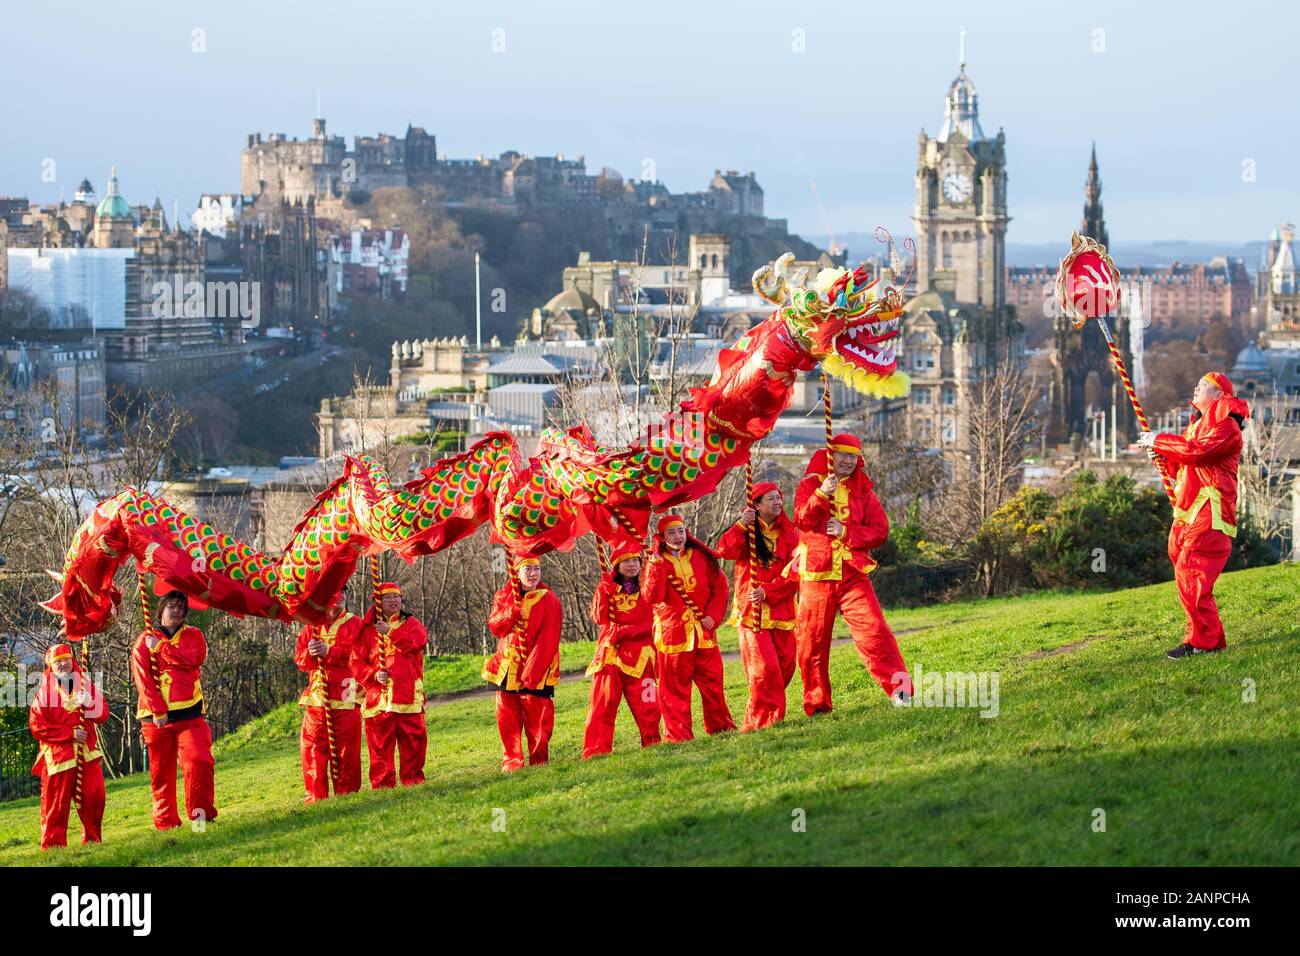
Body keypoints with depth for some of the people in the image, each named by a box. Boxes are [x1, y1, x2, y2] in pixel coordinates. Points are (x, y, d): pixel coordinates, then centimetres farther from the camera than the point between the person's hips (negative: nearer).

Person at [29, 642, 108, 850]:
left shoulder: (85, 685, 11)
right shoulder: (44, 692, -1)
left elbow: (102, 715, 6)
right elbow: (37, 726, -8)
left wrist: (89, 700, -15)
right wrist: (70, 734, -12)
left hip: (87, 753, 4)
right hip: (58, 753, -4)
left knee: (94, 797, 1)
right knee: (57, 802, -3)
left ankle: (93, 840, 15)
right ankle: (53, 846, 4)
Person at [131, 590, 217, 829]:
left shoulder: (193, 635, 12)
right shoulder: (145, 641, 7)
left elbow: (193, 659, -10)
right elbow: (142, 678, -4)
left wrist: (161, 647, -8)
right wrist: (158, 712, -13)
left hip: (190, 712, 0)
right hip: (157, 716, 0)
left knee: (200, 761, -15)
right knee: (161, 771, 4)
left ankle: (201, 813, -5)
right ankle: (166, 822, 12)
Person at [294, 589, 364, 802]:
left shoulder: (354, 624, 6)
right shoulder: (312, 626, 17)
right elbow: (299, 659, 11)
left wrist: (328, 651, -18)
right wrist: (310, 654, -11)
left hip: (345, 697, -3)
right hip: (317, 696, 3)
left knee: (346, 748, -1)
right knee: (312, 746, -3)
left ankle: (346, 794, 7)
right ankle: (316, 796, 3)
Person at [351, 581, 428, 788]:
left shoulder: (411, 624, 14)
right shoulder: (368, 630, 12)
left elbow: (418, 641, -10)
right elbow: (357, 662, 6)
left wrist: (391, 632, -16)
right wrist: (374, 675, -10)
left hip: (408, 695, 1)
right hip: (379, 694, 0)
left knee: (413, 737, 1)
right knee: (380, 742, -3)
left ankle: (412, 778, 13)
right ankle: (382, 783, 1)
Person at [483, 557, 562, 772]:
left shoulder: (549, 601, -5)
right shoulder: (504, 597, 9)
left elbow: (547, 641, -11)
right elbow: (495, 627, -4)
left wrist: (531, 672, -19)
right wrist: (514, 607, -21)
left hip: (537, 671, -4)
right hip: (507, 669, 4)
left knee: (537, 720, -3)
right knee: (507, 717, 3)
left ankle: (539, 762, 9)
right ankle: (512, 761, 10)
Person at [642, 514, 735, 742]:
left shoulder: (701, 557, 6)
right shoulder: (656, 562, 0)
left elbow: (720, 586, 9)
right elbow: (651, 597, -13)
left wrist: (714, 615, -2)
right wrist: (656, 568, -22)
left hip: (704, 630, 2)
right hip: (673, 633, -2)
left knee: (712, 680, 6)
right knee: (675, 685, -2)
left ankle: (721, 725, 19)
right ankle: (678, 734, 2)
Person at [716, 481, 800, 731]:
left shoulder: (789, 533, 7)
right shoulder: (746, 531, 5)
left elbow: (794, 576, -2)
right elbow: (724, 551, -14)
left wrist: (767, 593, -14)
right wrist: (741, 526, -24)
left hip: (781, 610, 3)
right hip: (752, 612, -3)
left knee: (785, 666, 5)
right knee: (764, 667, -13)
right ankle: (763, 719, -6)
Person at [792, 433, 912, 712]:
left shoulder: (862, 490, 10)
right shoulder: (810, 485, 4)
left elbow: (880, 530, 1)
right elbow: (802, 521, -13)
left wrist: (846, 532, -14)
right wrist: (821, 495, -28)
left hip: (853, 574, 0)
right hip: (816, 576, 0)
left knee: (874, 630, -15)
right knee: (811, 642, 4)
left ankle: (899, 687, -17)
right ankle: (817, 705, 15)